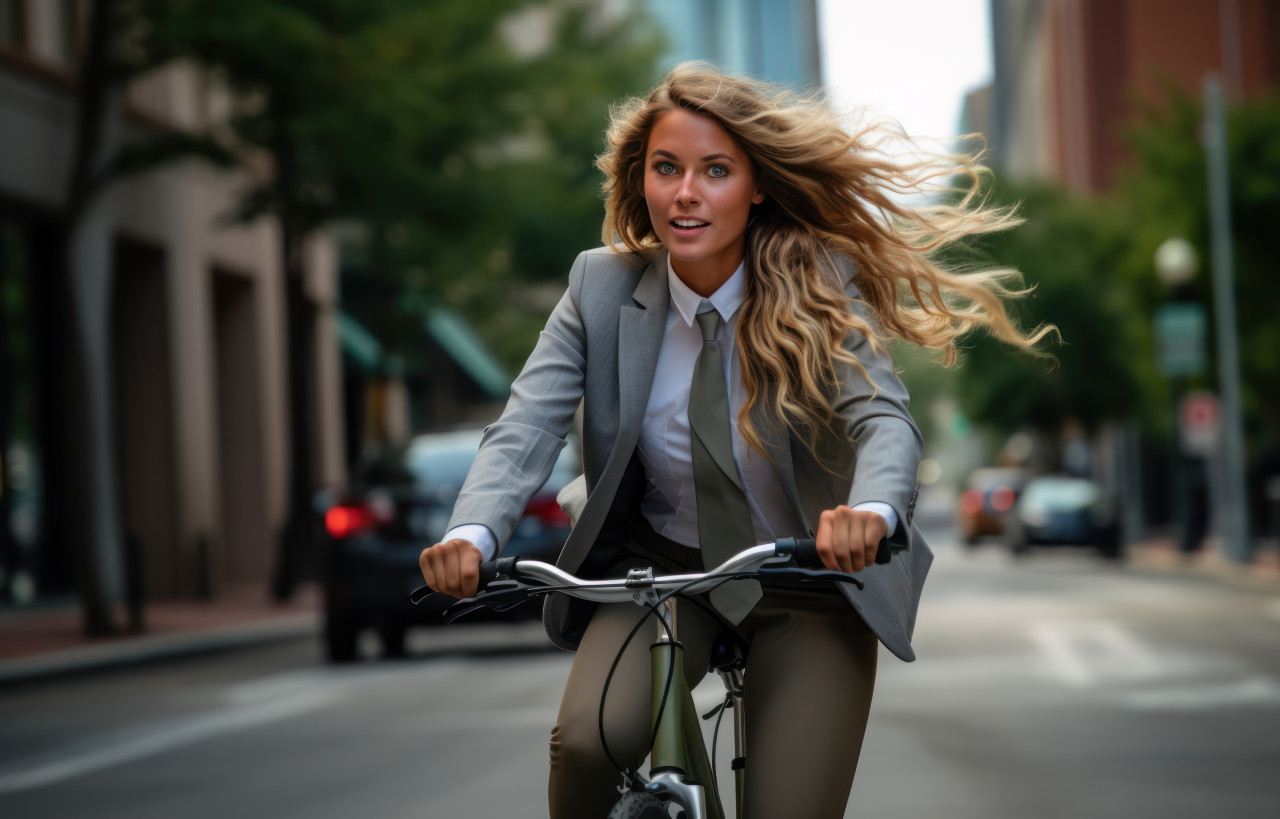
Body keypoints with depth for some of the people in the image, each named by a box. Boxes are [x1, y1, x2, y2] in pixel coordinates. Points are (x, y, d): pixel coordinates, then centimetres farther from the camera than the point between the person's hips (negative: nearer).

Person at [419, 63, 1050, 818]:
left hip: (808, 577, -1)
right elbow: (527, 428, -18)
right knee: (587, 743, -26)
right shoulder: (602, 287, -9)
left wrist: (872, 512, -51)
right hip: (662, 565, 1)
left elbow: (883, 416, -27)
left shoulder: (820, 286, -14)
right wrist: (472, 535, -39)